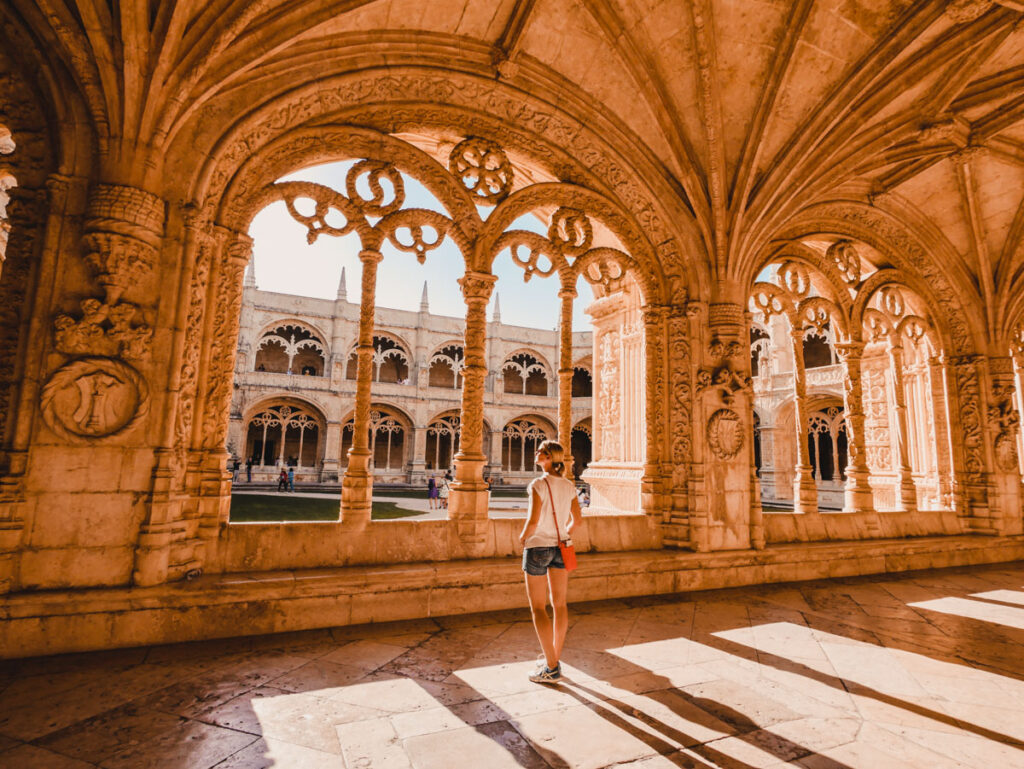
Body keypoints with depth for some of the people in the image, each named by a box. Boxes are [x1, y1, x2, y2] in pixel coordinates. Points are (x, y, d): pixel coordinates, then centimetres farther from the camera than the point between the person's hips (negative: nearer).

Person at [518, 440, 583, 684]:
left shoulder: (539, 485, -17)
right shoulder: (569, 486, 2)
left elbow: (534, 520, -22)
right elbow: (577, 519, 7)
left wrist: (522, 537, -3)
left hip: (538, 547, -6)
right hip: (561, 547, 6)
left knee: (538, 608, 4)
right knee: (559, 604, 15)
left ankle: (552, 668, 8)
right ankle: (555, 658, 27)